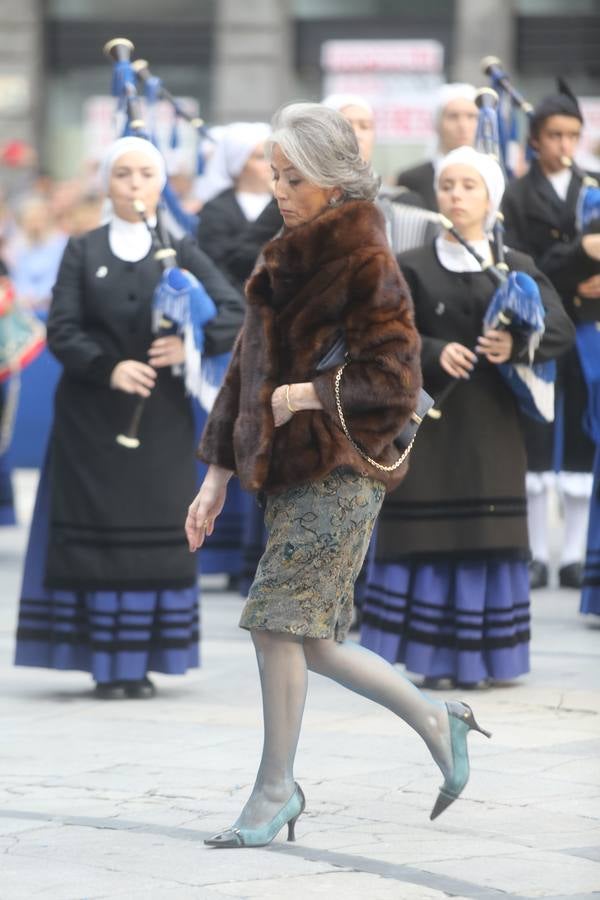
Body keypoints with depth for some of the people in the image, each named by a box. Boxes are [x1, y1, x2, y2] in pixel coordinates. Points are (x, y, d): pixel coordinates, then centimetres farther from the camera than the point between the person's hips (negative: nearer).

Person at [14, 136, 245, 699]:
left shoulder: (181, 252, 7)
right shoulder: (83, 252, 6)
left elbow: (237, 315, -1)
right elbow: (61, 331, -4)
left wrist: (193, 342, -18)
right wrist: (108, 367, -20)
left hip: (161, 418, 1)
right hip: (92, 417, -1)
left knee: (157, 539, -2)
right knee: (99, 536, -3)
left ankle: (142, 662, 5)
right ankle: (106, 664, 1)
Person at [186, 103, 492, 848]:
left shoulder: (366, 264, -10)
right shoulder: (282, 264, 14)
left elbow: (397, 383, -14)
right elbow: (246, 371, 16)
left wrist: (307, 395, -13)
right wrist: (216, 476, 13)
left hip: (341, 472, -8)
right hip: (291, 473, 8)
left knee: (279, 621, -9)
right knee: (307, 637, 8)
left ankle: (276, 787, 2)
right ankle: (434, 721, 25)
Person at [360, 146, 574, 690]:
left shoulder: (517, 268, 9)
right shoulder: (412, 268, 6)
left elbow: (561, 329, -4)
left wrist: (516, 346, -23)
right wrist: (434, 353, -21)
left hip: (491, 422, 1)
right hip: (430, 418, -1)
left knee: (487, 538, -1)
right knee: (430, 537, -5)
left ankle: (476, 657, 5)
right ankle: (435, 658, -1)